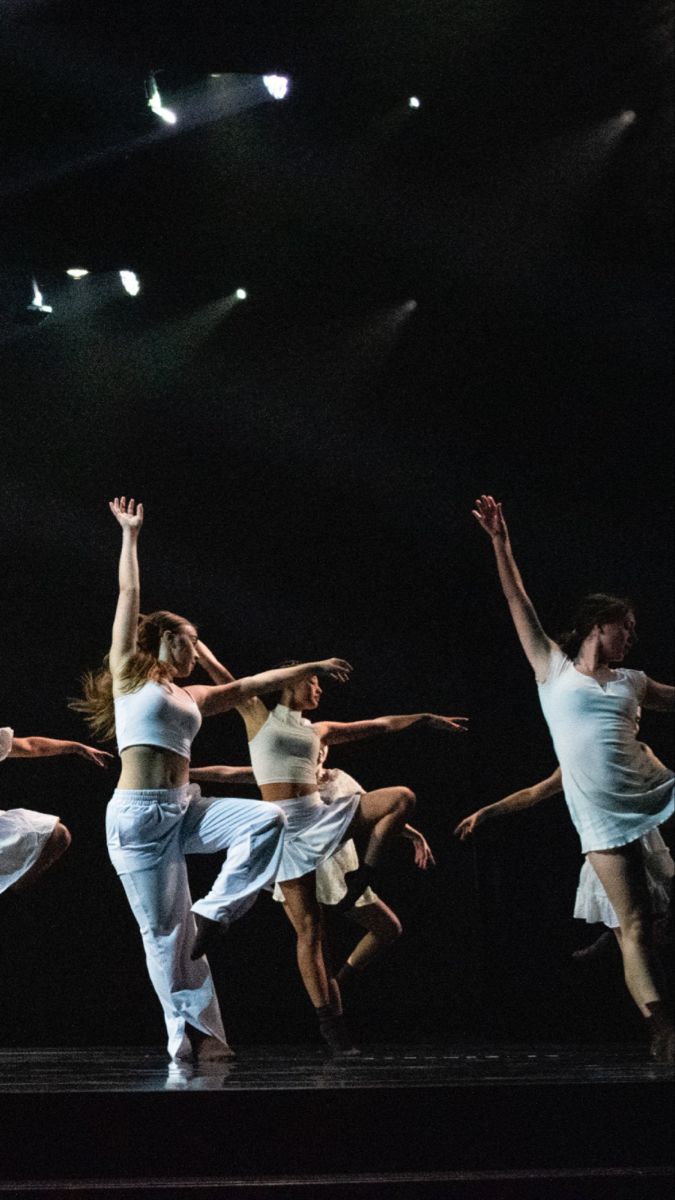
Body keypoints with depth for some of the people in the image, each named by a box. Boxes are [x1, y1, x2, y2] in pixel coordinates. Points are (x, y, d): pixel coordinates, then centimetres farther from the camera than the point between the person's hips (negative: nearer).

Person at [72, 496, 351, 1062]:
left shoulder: (192, 696, 20)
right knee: (166, 933, -5)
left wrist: (311, 668, 32)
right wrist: (130, 535, 7)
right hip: (139, 814, -6)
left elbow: (251, 684, 28)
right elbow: (129, 596, 3)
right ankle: (192, 1037, 4)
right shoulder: (128, 674, 4)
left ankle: (212, 914, -7)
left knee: (266, 819, -16)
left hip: (184, 811, 6)